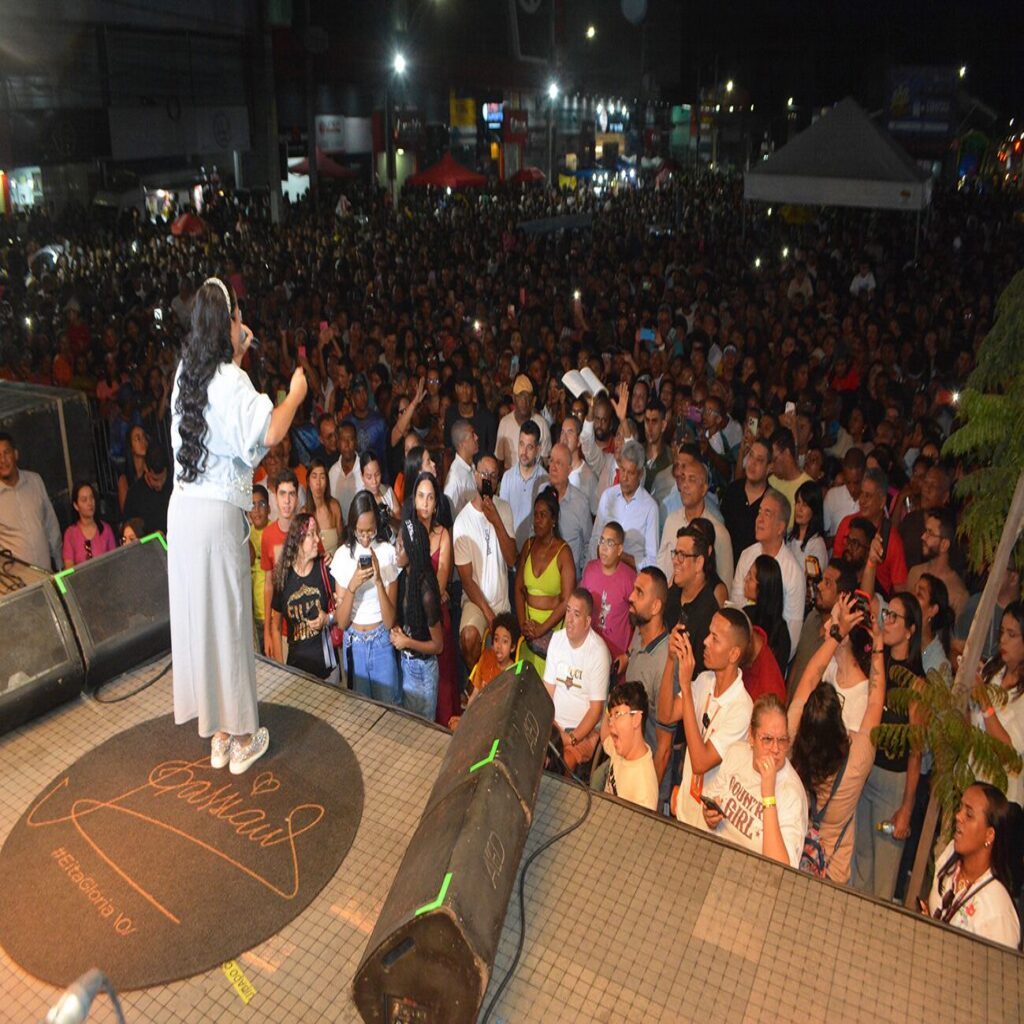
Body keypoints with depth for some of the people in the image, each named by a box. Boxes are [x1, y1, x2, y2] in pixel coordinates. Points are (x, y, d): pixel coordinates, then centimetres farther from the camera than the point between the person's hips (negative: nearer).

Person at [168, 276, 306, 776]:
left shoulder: (186, 373, 10)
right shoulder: (231, 380, -13)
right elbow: (268, 433, -25)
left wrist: (237, 356, 26)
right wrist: (296, 394, -9)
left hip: (183, 507, 7)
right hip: (219, 513, -7)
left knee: (196, 615, 12)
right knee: (228, 619, 3)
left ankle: (215, 734, 25)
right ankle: (241, 738, 16)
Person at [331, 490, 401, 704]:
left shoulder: (388, 553, -12)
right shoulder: (342, 555, -7)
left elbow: (390, 621, -13)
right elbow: (341, 622, -8)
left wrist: (378, 580, -25)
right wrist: (353, 585, -23)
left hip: (382, 641, -1)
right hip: (354, 642, 2)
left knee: (388, 705, 8)